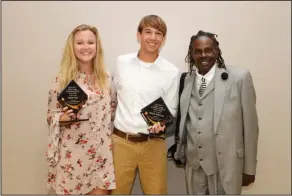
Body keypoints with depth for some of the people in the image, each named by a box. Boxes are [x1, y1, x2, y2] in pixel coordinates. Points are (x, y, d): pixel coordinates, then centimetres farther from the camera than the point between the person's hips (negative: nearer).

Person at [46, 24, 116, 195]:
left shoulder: (106, 78, 2)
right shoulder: (63, 79, -7)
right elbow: (51, 115, -1)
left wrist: (112, 138, 5)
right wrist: (63, 117, -21)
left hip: (101, 150, 2)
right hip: (73, 151, -2)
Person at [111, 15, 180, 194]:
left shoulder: (171, 71, -5)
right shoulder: (122, 62, 2)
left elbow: (171, 110, 2)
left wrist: (162, 124, -19)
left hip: (153, 144, -1)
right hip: (121, 141, 2)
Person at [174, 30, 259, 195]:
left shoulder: (240, 77, -8)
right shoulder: (186, 80, 3)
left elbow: (250, 125, -6)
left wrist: (249, 168, -3)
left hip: (225, 164, -3)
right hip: (194, 164, 3)